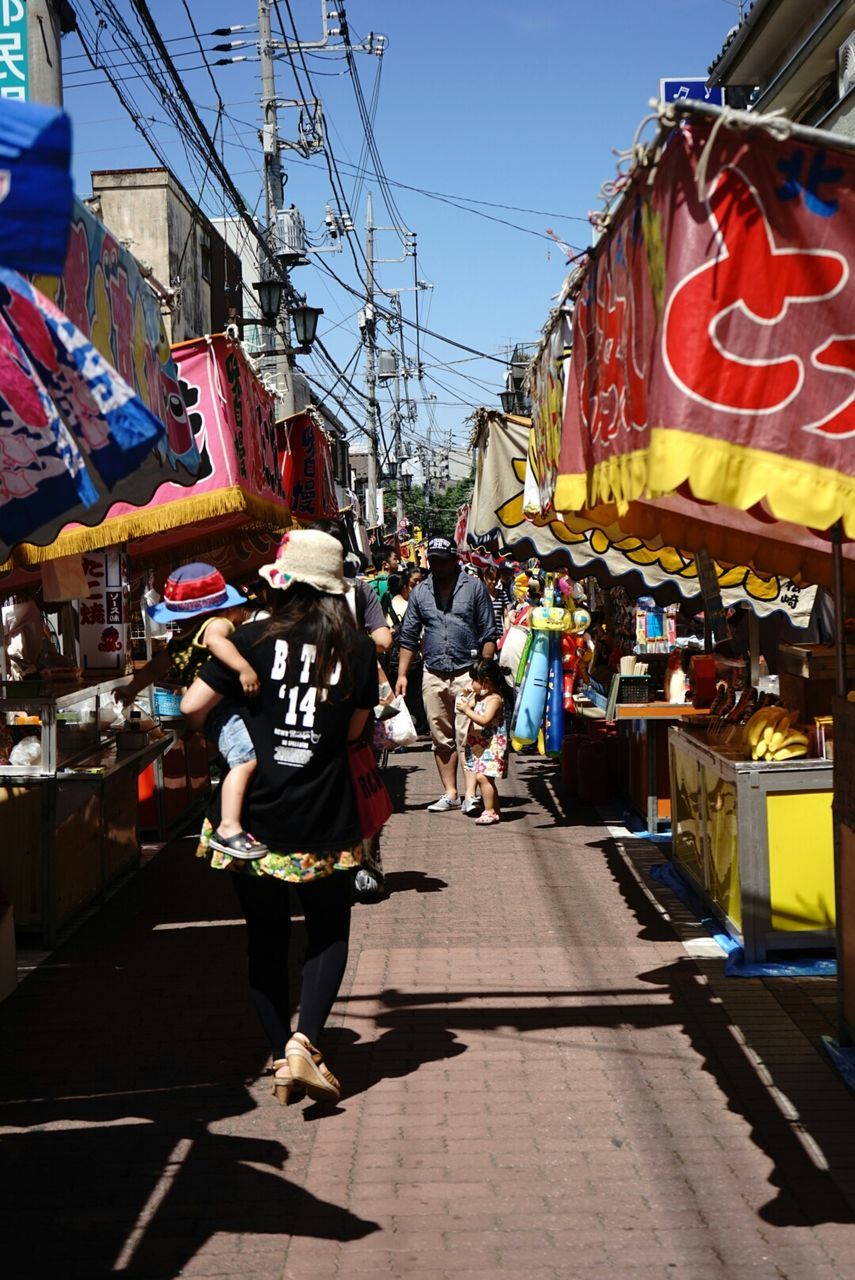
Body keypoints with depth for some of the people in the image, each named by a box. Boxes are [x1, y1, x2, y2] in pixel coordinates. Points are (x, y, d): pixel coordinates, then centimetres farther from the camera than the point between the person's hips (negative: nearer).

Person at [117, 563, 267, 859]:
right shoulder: (217, 624, -6)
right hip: (224, 710, -10)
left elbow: (156, 667, 28)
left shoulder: (182, 639, 21)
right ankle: (228, 828, -35)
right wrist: (244, 668, -42)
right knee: (247, 758, -25)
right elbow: (216, 642, -30)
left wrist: (132, 688, 41)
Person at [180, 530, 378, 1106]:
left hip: (252, 815, 0)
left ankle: (282, 1056, 17)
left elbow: (192, 708, -4)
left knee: (266, 936, 15)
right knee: (329, 931, 14)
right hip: (324, 819, 0)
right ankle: (304, 1040, -5)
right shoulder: (358, 649, -2)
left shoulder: (256, 639, -6)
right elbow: (354, 731, 6)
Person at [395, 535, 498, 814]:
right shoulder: (420, 592, 11)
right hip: (433, 676, 4)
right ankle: (450, 793, 15)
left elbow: (488, 633, 2)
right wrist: (402, 674, 7)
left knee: (468, 735, -9)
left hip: (467, 673, -4)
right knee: (442, 739, 8)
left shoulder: (474, 587, 2)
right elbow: (408, 636, 14)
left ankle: (470, 794, -10)